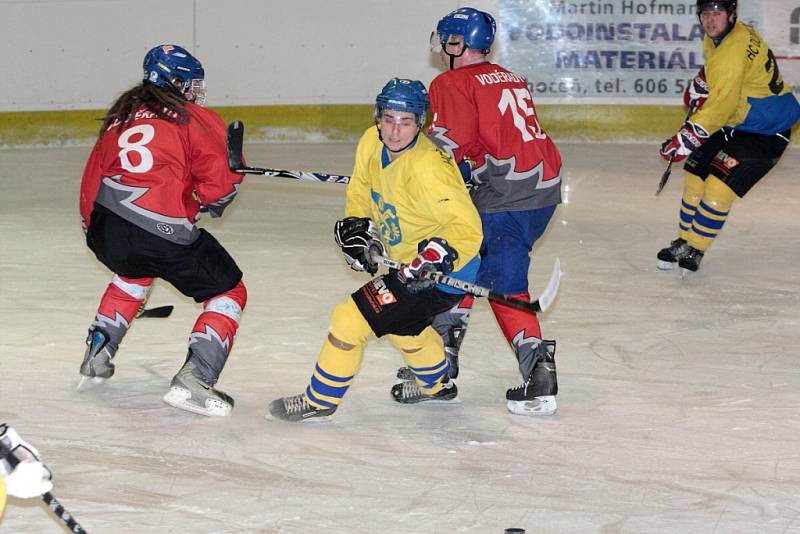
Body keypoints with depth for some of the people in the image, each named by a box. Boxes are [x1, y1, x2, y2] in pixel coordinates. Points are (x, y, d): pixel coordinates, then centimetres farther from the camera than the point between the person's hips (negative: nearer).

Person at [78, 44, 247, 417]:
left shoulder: (120, 116, 21)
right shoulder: (194, 119, 4)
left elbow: (93, 176, 23)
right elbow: (224, 179, -7)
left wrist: (93, 227, 32)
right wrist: (194, 207, 11)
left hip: (104, 231, 7)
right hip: (163, 234, -6)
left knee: (136, 270, 41)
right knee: (229, 292, 10)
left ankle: (97, 354, 39)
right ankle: (193, 378, -6)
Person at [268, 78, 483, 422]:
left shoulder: (426, 168, -30)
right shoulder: (372, 143, -5)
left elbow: (467, 227, -32)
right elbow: (361, 191, 14)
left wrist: (434, 256, -43)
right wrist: (356, 226, -1)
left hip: (441, 277, -10)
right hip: (408, 263, 10)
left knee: (350, 319, -9)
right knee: (400, 322, 34)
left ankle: (319, 402, 11)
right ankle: (437, 386, 60)